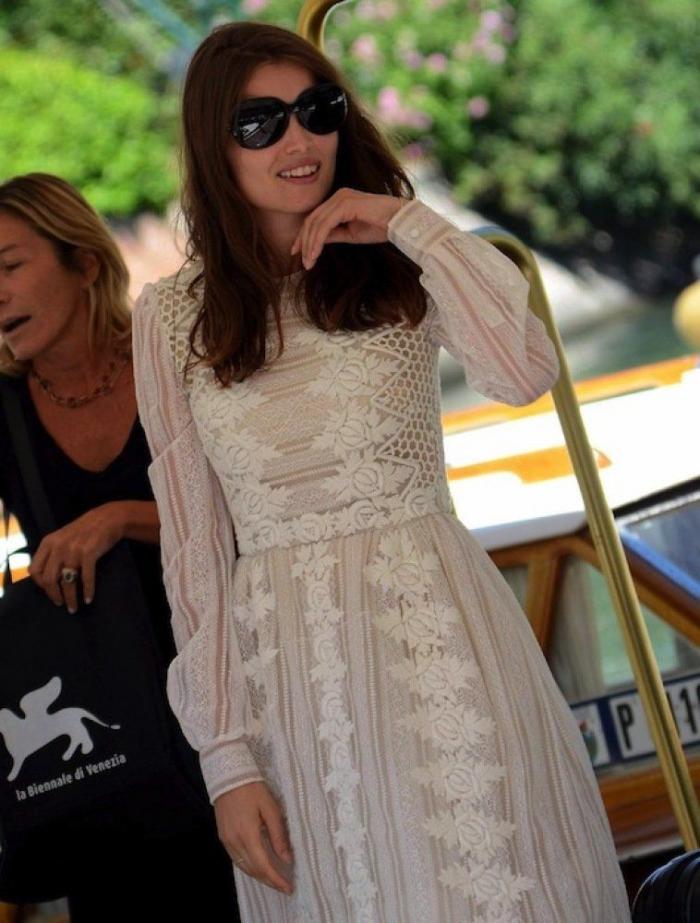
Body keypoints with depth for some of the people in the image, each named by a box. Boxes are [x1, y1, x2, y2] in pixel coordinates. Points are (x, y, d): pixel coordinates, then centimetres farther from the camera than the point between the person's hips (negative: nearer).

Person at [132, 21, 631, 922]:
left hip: (438, 639, 0)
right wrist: (226, 758, -1)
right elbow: (193, 546, 3)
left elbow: (525, 373, -16)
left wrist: (410, 224, -13)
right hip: (290, 669, 1)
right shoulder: (172, 316, 4)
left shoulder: (401, 271, 4)